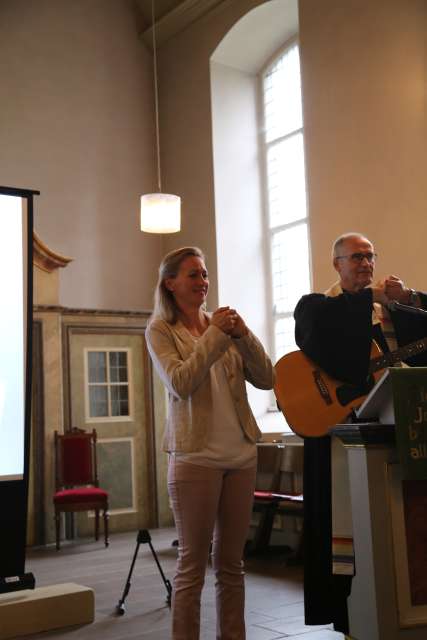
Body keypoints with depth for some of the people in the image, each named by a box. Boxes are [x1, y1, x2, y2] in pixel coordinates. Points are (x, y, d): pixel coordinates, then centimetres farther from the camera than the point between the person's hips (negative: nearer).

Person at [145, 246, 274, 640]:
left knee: (231, 563, 12)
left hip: (242, 455, 5)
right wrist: (214, 335, -13)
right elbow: (181, 383, -16)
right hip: (196, 457, -5)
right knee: (192, 566, 2)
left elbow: (266, 379, 5)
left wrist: (243, 335, -7)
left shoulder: (224, 323, 12)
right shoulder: (160, 330, -1)